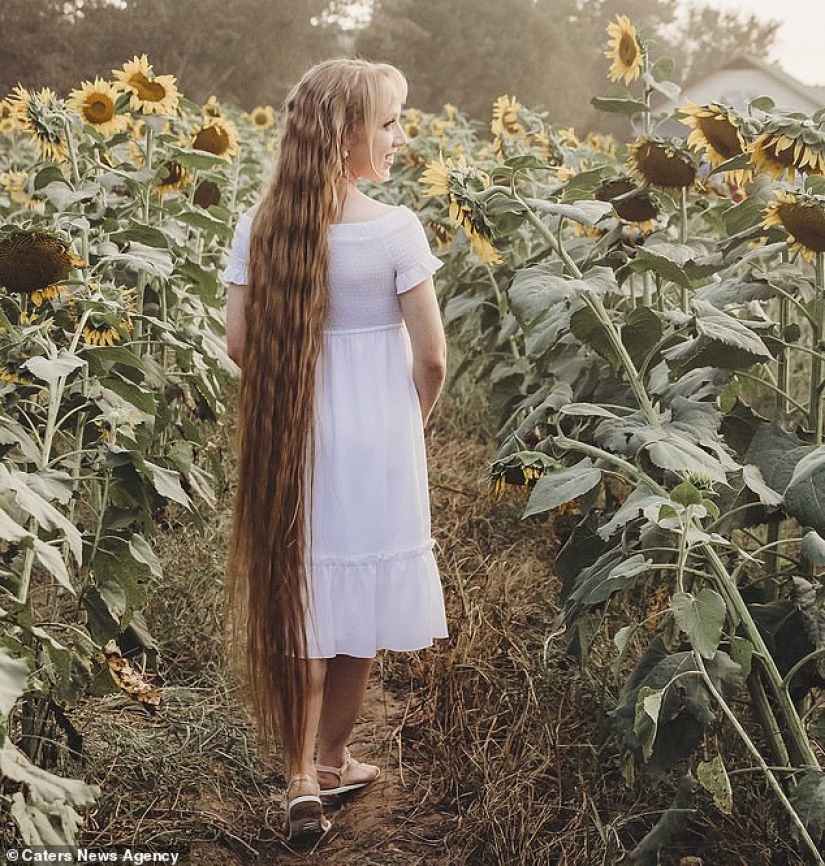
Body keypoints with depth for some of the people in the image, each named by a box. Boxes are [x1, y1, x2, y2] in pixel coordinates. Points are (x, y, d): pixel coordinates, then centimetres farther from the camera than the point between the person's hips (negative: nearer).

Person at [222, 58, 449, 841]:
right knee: (358, 600, 14)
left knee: (305, 599, 12)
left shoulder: (261, 226, -5)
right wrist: (409, 421, 7)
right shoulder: (395, 229, -15)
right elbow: (431, 355, -12)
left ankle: (302, 779, 9)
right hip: (376, 438, -3)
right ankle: (329, 761, 30)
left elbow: (239, 342, -2)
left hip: (296, 437, 3)